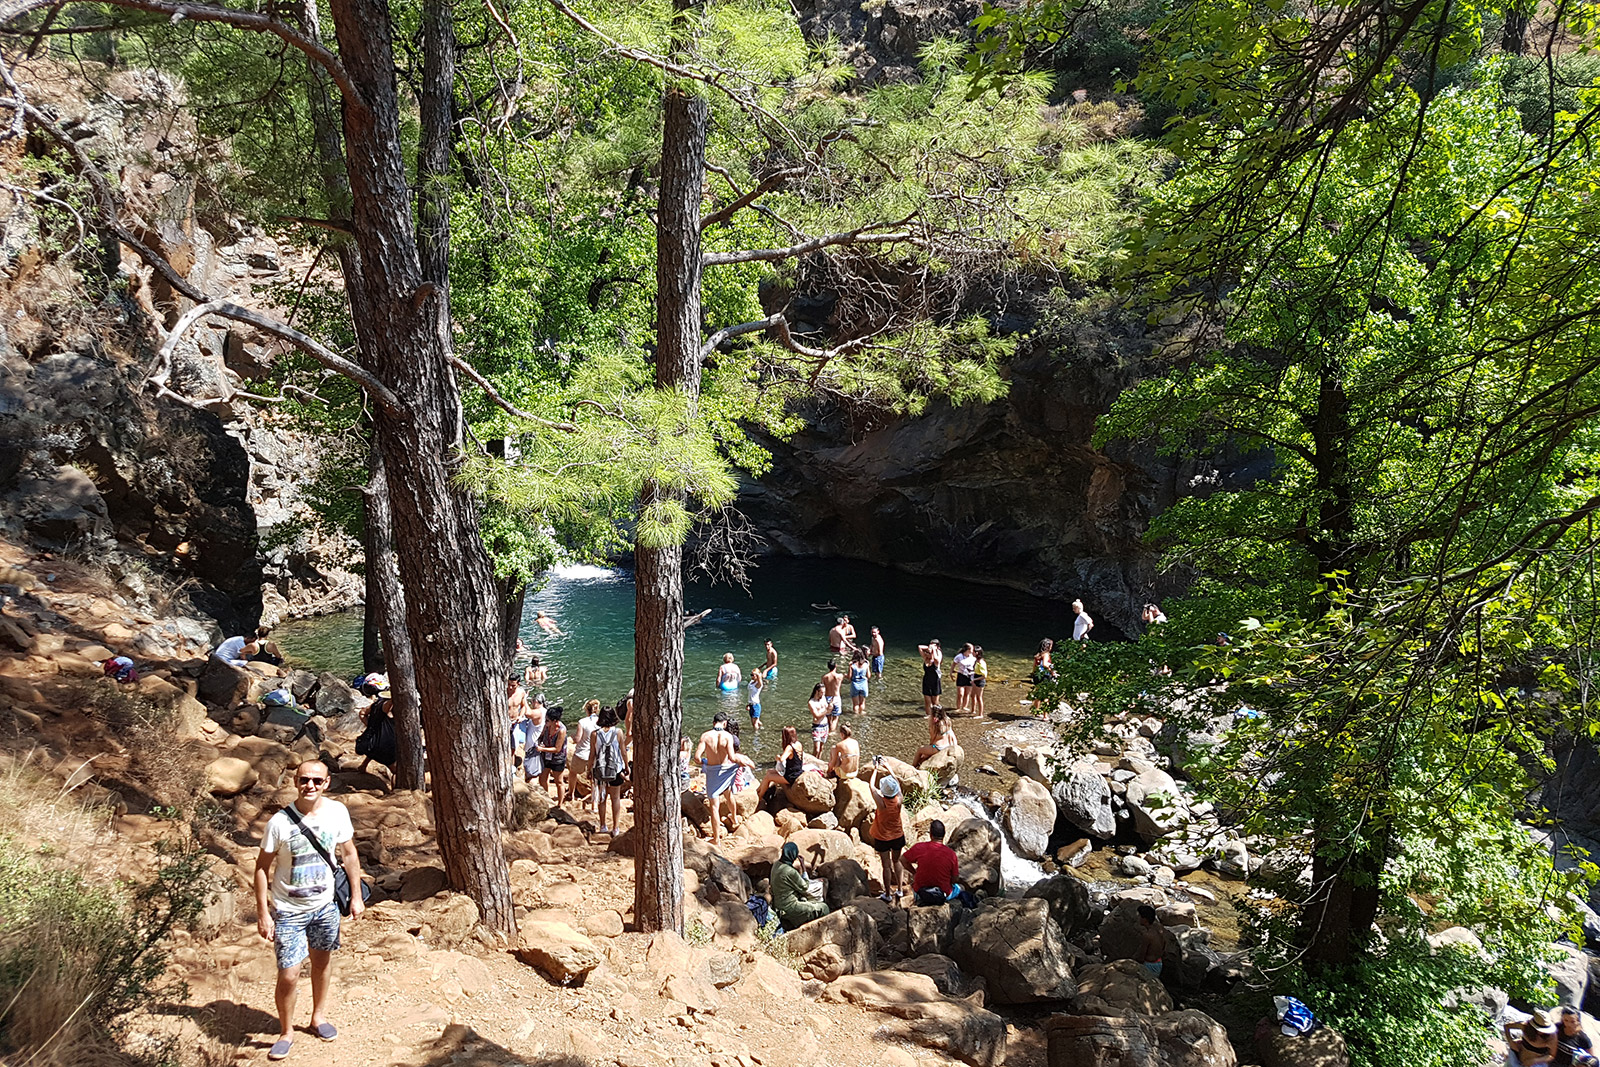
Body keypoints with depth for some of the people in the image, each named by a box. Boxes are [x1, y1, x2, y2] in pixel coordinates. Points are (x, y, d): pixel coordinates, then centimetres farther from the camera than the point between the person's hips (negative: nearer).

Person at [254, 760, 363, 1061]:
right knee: (288, 975, -5)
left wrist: (356, 896, 2)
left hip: (325, 906, 3)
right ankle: (286, 1031, 20)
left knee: (322, 962, 20)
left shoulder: (337, 813, -11)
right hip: (289, 911, -3)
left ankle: (319, 1016, 42)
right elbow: (262, 868, -10)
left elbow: (349, 855, 2)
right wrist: (263, 913, -11)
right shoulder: (279, 822, -20)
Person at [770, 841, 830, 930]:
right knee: (823, 909, -2)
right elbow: (805, 888, -12)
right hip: (789, 908, -9)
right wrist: (802, 871, -8)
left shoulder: (776, 865, 1)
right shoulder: (790, 872, -27)